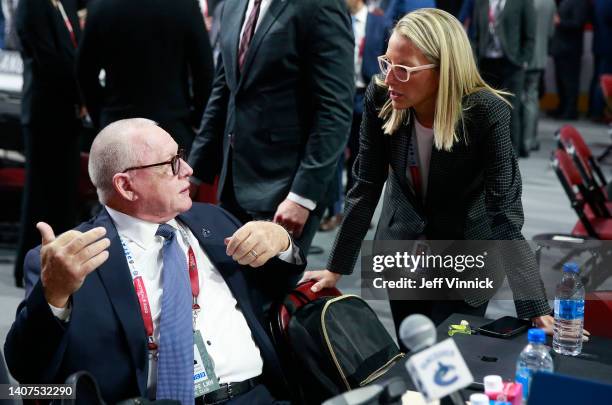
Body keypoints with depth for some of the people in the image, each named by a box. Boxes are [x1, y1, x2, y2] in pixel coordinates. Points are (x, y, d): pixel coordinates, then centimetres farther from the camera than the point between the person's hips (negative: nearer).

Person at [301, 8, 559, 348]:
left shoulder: (486, 112, -29)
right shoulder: (380, 97, -20)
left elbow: (505, 212, -29)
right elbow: (366, 187, -11)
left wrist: (537, 311, -34)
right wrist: (336, 268, -10)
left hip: (466, 255, -3)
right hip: (403, 244, 3)